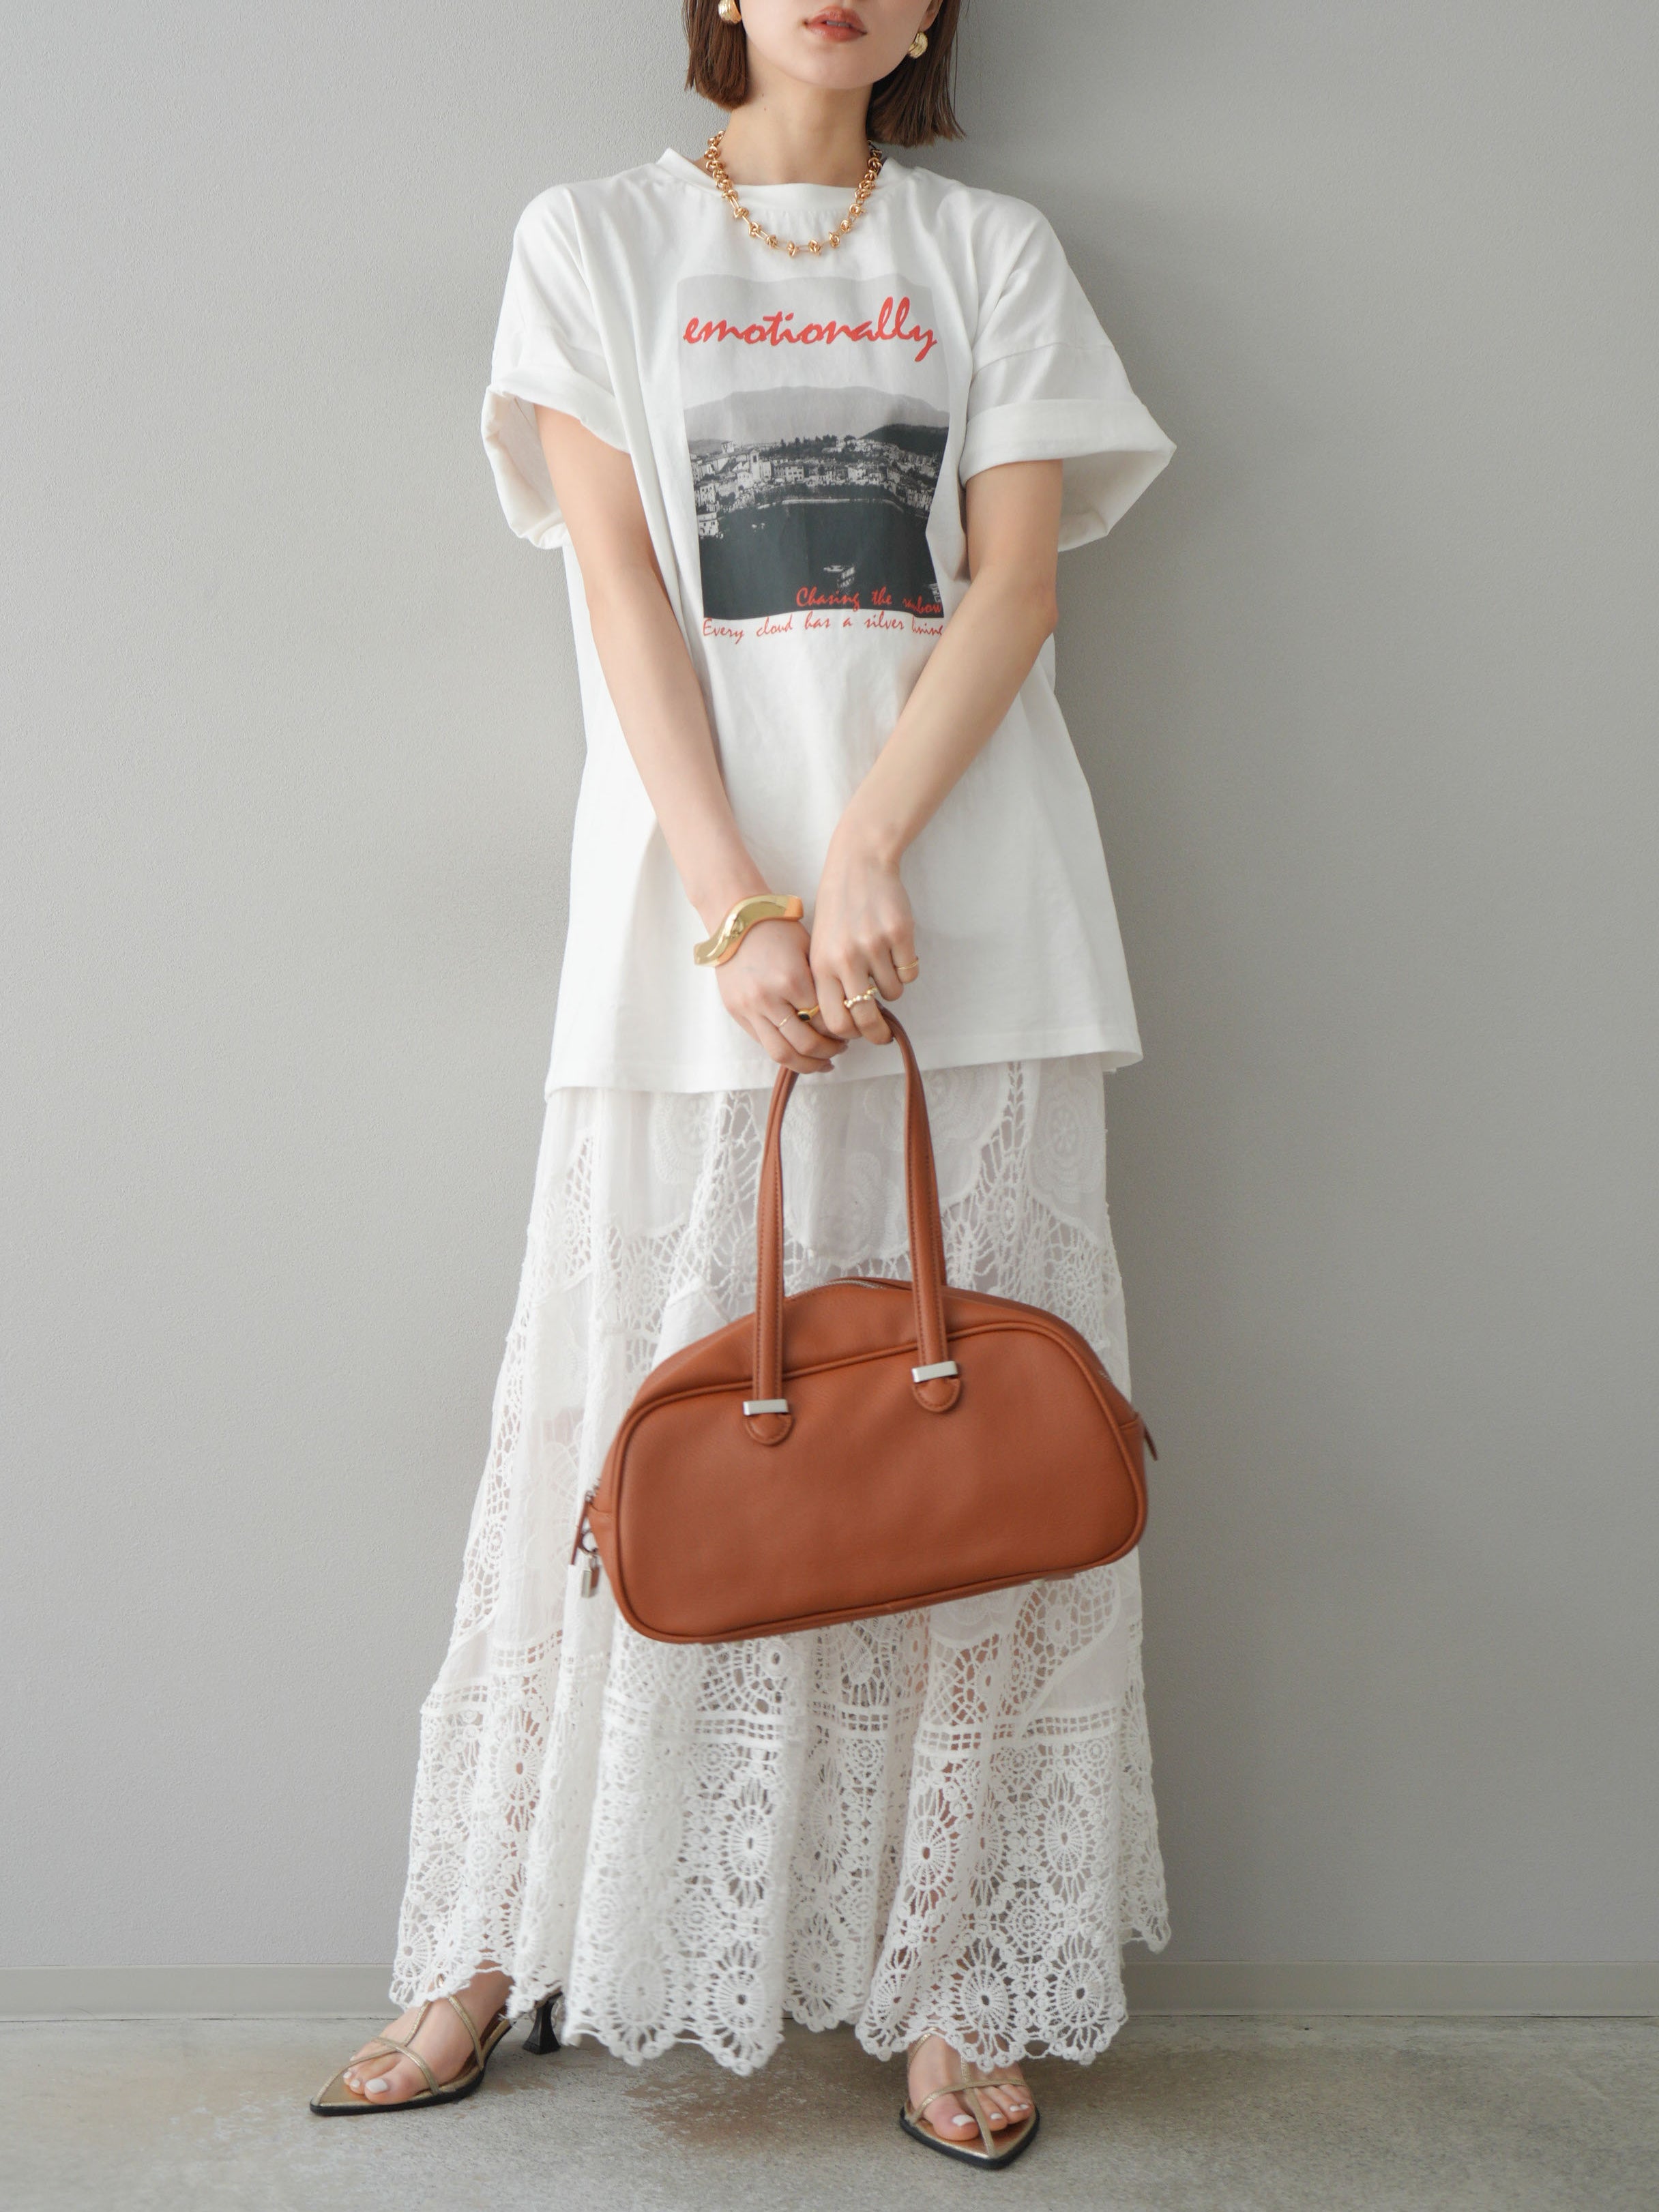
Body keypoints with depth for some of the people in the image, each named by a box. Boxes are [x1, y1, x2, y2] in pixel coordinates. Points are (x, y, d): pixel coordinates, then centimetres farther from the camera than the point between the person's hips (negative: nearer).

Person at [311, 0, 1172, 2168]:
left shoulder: (996, 252, 17)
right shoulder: (593, 238, 13)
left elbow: (1016, 577, 3)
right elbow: (622, 583, 1)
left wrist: (866, 856, -13)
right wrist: (739, 912, -12)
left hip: (969, 910, 2)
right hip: (693, 901, -1)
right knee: (639, 1417, 0)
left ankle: (952, 1978, 13)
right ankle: (501, 1945, 16)